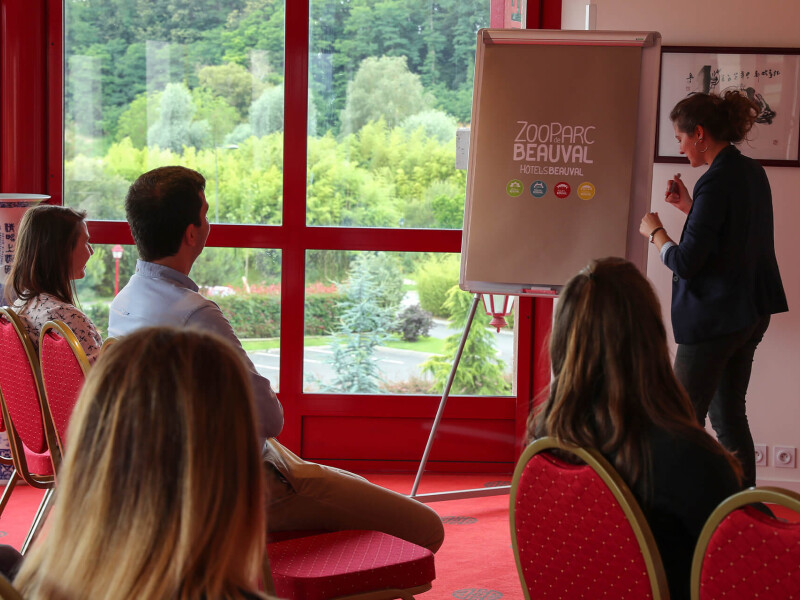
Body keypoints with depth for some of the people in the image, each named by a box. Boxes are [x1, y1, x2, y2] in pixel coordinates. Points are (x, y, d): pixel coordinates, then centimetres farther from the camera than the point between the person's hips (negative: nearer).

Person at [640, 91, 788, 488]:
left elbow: (685, 263, -22)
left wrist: (654, 231, -6)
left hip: (713, 319, -9)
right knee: (729, 414, 16)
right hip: (752, 313, 9)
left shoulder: (717, 182, -21)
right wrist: (688, 207, 14)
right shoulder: (753, 173, 7)